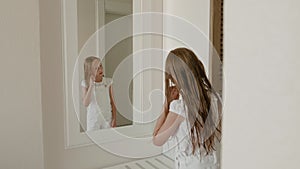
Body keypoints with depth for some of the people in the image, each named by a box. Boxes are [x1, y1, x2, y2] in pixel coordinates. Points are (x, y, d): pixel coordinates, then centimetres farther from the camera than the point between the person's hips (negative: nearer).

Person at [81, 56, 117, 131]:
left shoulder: (108, 82, -5)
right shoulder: (86, 83, -10)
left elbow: (112, 102, 1)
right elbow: (85, 104, -20)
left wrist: (114, 118, -3)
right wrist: (91, 85, -25)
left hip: (107, 118, 1)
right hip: (93, 120, -1)